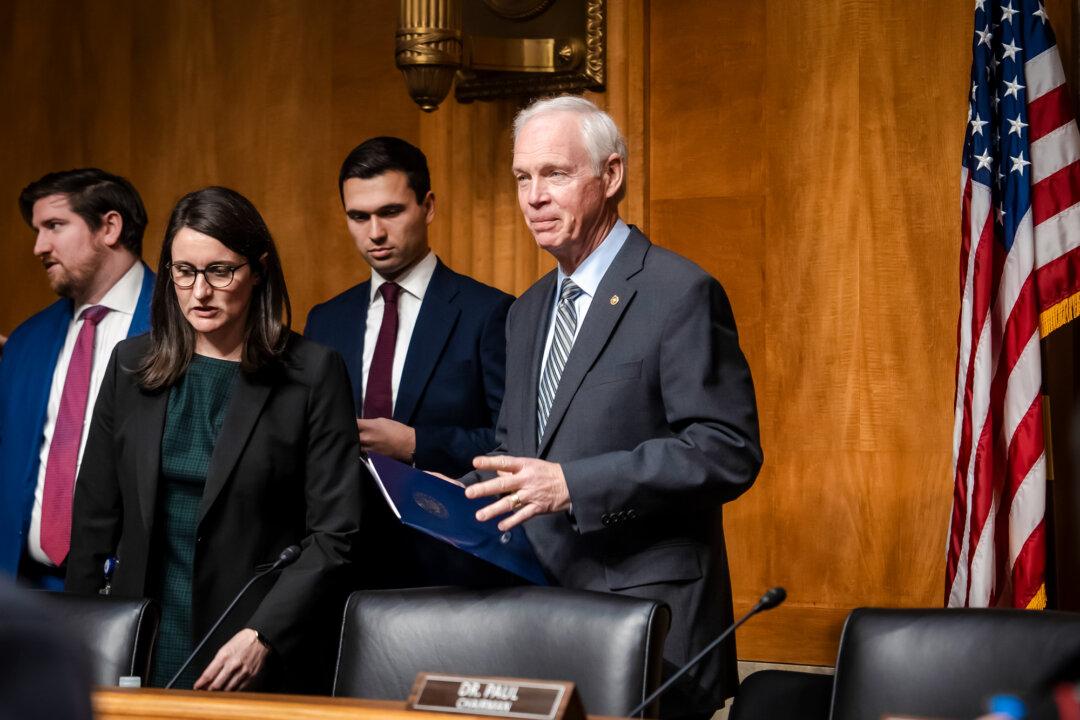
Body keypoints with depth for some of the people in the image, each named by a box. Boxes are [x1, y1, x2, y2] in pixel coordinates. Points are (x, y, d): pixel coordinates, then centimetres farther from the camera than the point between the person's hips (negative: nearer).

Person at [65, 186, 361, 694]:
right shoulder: (131, 365, 7)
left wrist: (264, 635, -16)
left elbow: (333, 533, -7)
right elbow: (95, 515, 11)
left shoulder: (313, 374, -4)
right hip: (144, 652, 3)